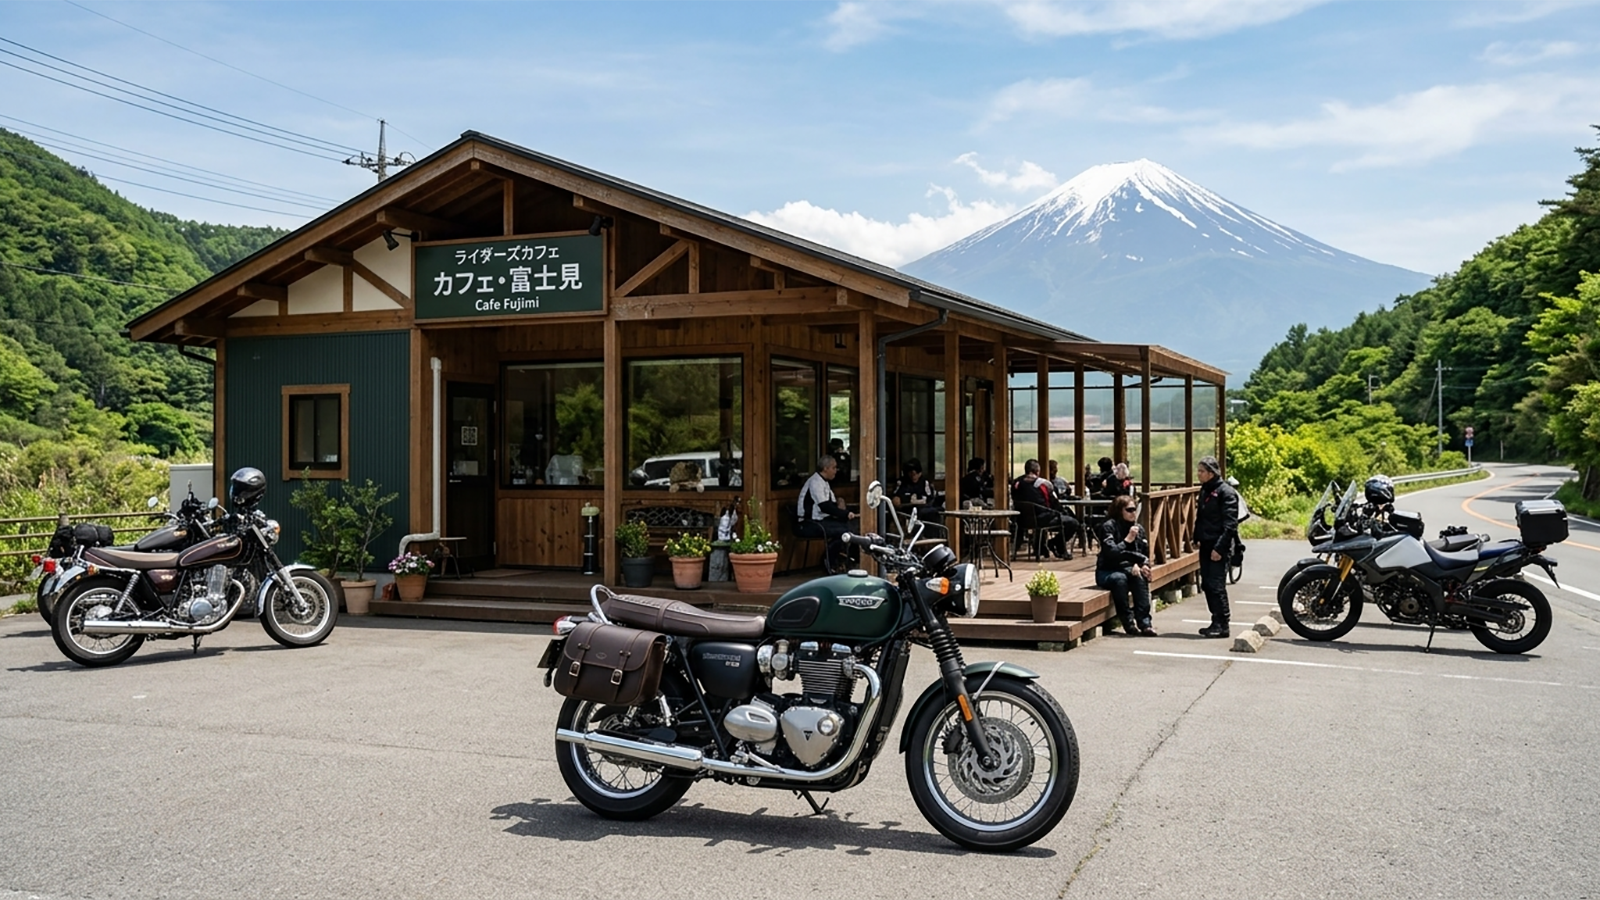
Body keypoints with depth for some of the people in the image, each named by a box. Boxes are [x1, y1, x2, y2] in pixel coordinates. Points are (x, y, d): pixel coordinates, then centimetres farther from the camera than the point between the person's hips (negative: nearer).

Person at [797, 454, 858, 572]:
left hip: (820, 520, 10)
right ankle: (828, 560, -6)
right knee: (843, 530, -23)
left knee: (851, 524, -3)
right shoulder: (815, 482, -16)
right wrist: (846, 514, -23)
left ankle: (840, 560, 1)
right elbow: (825, 507, -24)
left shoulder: (823, 482, 16)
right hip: (809, 523, -10)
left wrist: (838, 504, 0)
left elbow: (830, 504, 22)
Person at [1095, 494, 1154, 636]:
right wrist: (1127, 540, -26)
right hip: (1107, 572, -4)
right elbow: (1110, 552, -20)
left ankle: (1144, 623, -32)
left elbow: (1145, 554, 7)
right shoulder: (1108, 526, -9)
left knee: (1140, 577, -30)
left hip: (1129, 569, 4)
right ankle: (1128, 623, -32)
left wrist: (1142, 564, -15)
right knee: (1119, 578, -38)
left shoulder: (1138, 528, 9)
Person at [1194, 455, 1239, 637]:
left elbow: (1229, 524, -17)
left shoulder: (1226, 492, -12)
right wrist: (1197, 538, 12)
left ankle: (1222, 625, -2)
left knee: (1216, 586, -8)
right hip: (1206, 545, 9)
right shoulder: (1205, 490, 15)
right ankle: (1216, 622, 18)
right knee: (1206, 585, 10)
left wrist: (1219, 547, -21)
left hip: (1218, 547, -9)